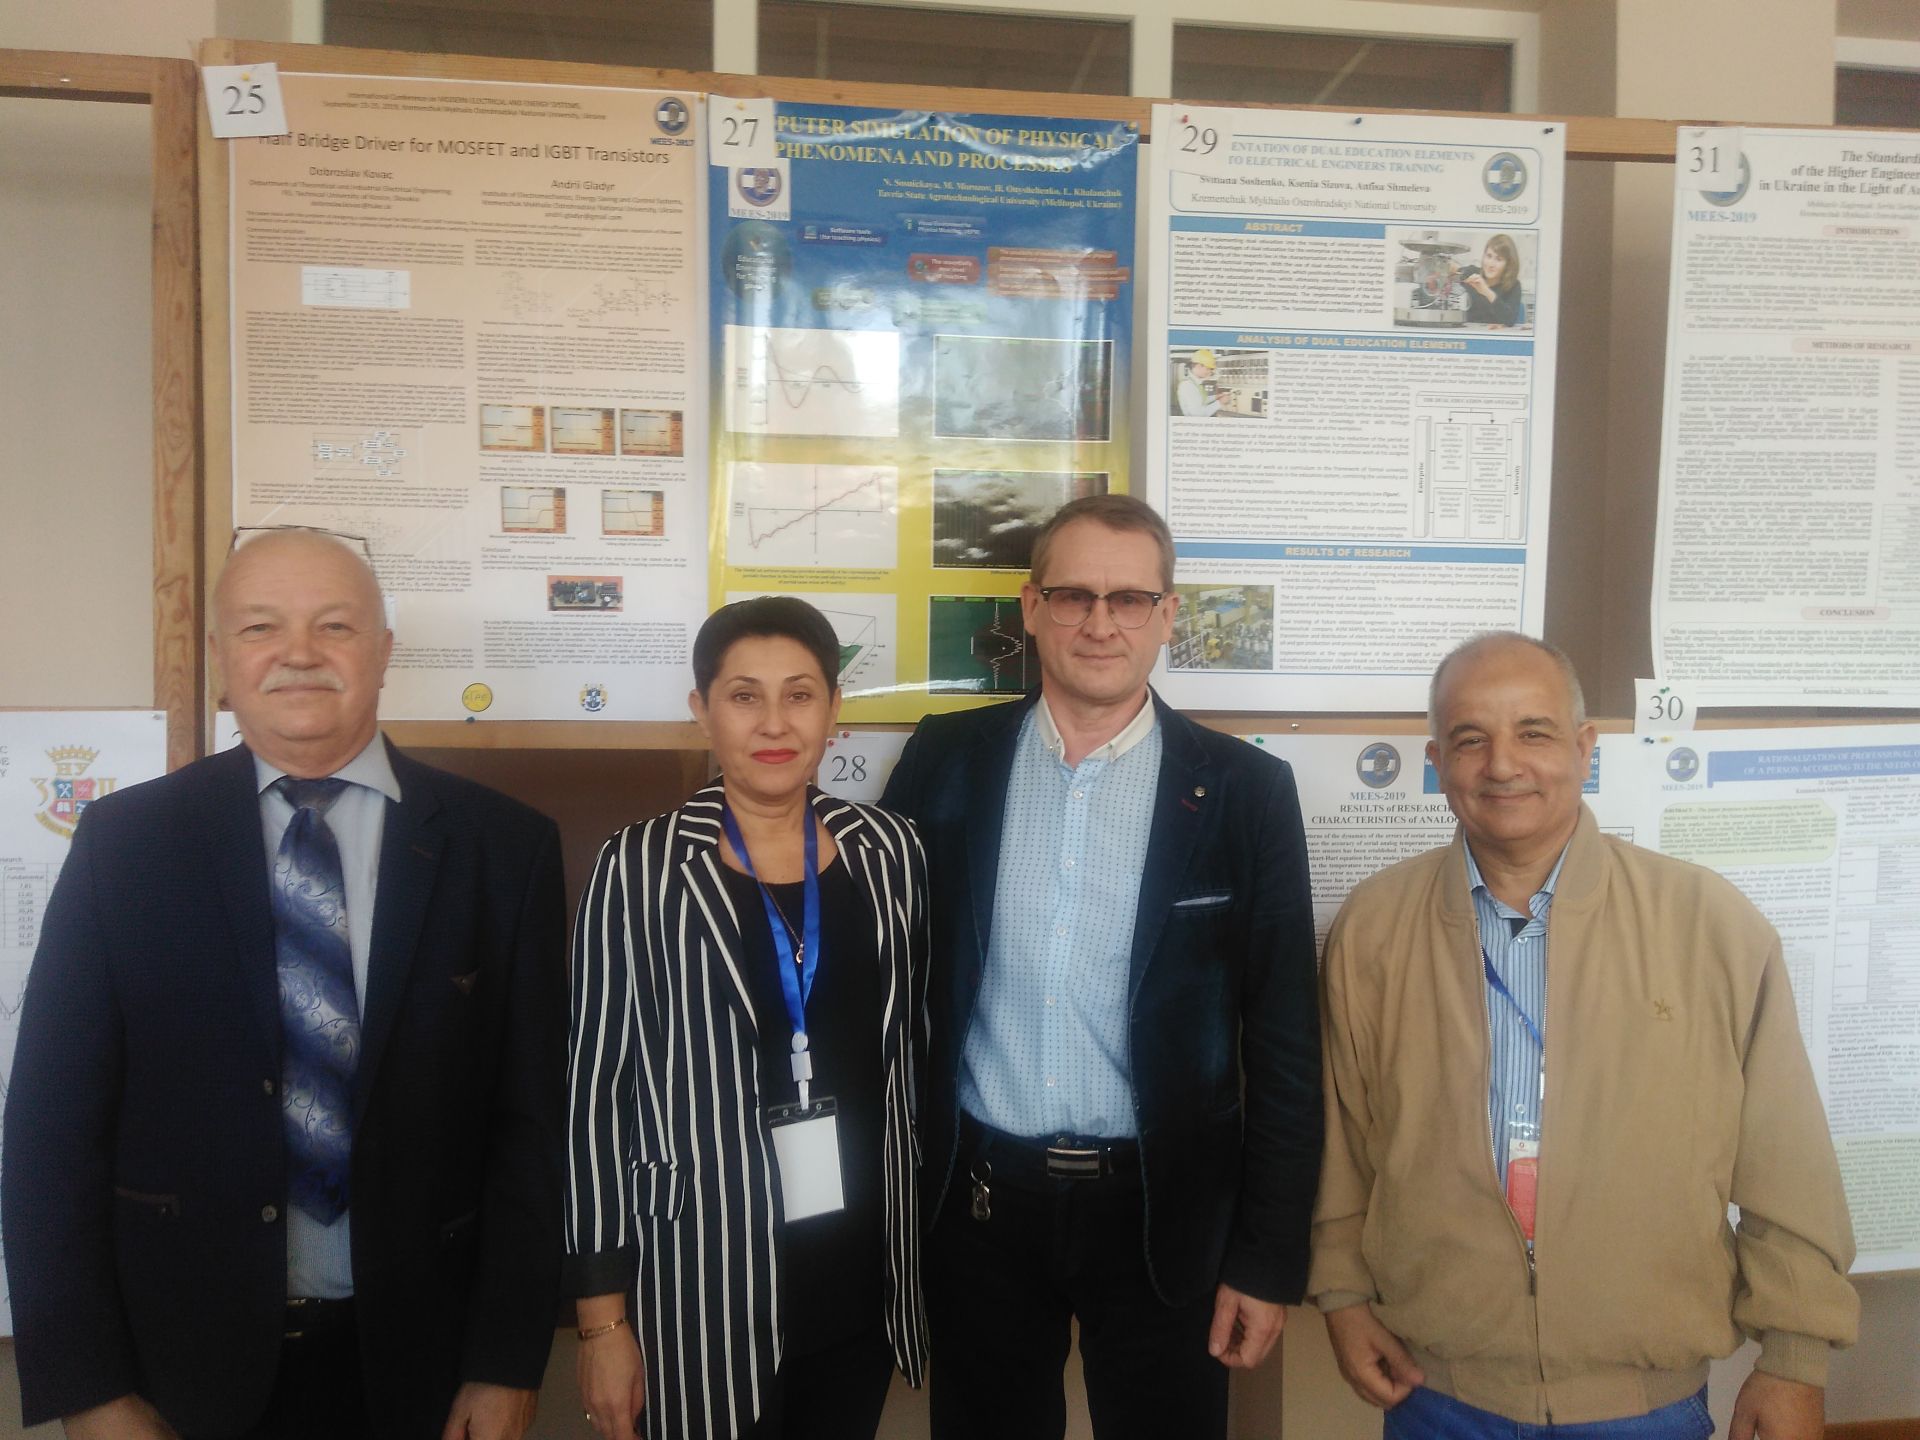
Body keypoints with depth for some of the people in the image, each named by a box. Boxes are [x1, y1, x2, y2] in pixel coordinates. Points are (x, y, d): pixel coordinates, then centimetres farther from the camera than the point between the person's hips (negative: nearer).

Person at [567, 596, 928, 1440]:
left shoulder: (888, 851, -1)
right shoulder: (641, 868, -10)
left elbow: (914, 1046, 8)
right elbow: (593, 1093, -7)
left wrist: (927, 1241, 11)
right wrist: (602, 1318, -6)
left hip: (863, 1277, 3)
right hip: (703, 1283, -3)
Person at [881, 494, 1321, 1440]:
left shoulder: (1244, 790, -6)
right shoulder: (947, 761, -2)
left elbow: (1283, 1042, -4)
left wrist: (1268, 1256, -4)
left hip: (1165, 1209, -1)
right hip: (976, 1200, 2)